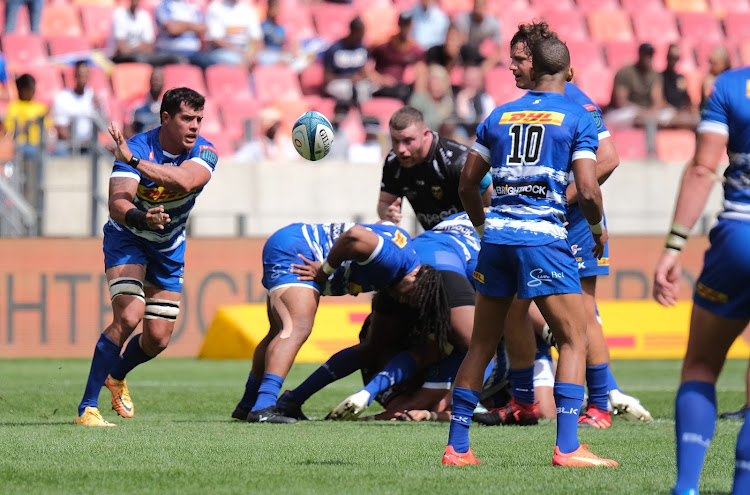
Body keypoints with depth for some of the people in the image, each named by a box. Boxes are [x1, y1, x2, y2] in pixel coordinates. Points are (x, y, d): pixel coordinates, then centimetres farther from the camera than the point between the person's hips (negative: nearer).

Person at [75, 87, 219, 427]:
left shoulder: (204, 153, -17)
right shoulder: (137, 147, -25)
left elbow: (184, 181, -40)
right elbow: (116, 203, -35)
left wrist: (133, 160, -46)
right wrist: (140, 217, -56)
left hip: (170, 248, 4)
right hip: (127, 238, -4)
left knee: (158, 339, 3)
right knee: (129, 316, -25)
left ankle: (117, 376, 38)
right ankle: (87, 408, -21)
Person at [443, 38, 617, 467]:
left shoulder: (499, 117, 14)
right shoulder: (579, 118, 1)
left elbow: (467, 184, 16)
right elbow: (587, 189, -8)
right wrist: (599, 229, 10)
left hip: (497, 235, 5)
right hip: (544, 238, -5)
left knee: (482, 344, 12)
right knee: (574, 340, 0)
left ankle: (457, 447, 12)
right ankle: (567, 447, -11)